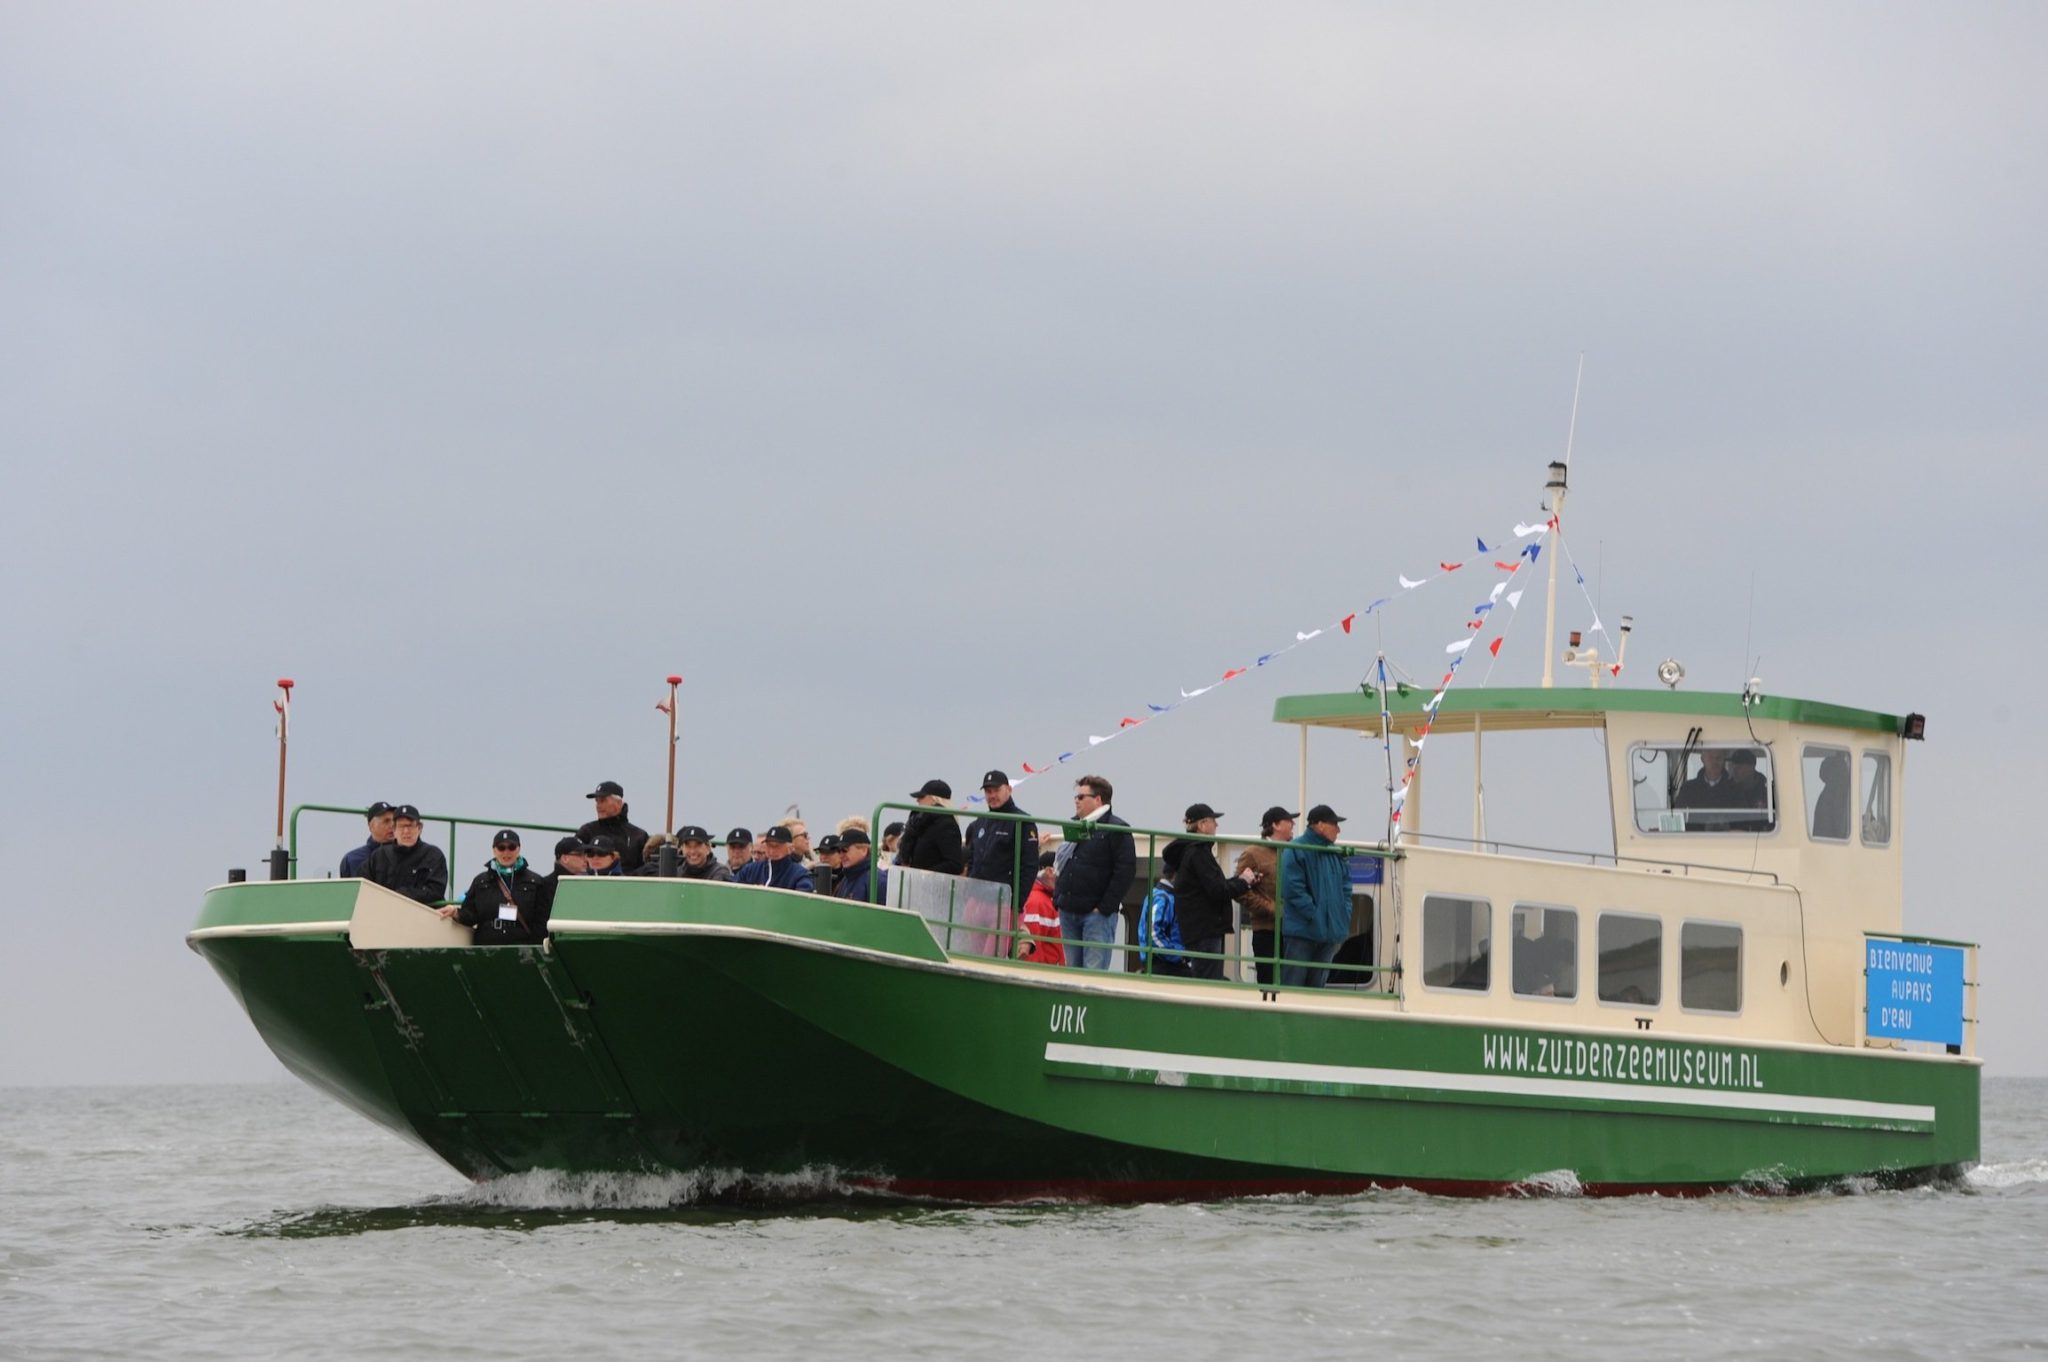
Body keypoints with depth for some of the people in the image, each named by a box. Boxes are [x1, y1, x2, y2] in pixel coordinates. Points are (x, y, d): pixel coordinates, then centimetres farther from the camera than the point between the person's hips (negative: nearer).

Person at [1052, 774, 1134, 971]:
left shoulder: (1116, 829, -6)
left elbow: (1125, 871, -12)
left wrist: (1105, 907, -16)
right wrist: (1058, 898, 13)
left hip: (1097, 913, -8)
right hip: (1069, 911, 8)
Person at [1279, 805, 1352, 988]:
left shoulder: (1338, 854, 13)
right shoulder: (1296, 850, -9)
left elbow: (1346, 888, 17)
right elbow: (1294, 890, -15)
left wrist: (1344, 917, 3)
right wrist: (1315, 917, -17)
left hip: (1330, 931, 7)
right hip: (1302, 930, -7)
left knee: (1317, 986, 11)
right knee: (1293, 985, -6)